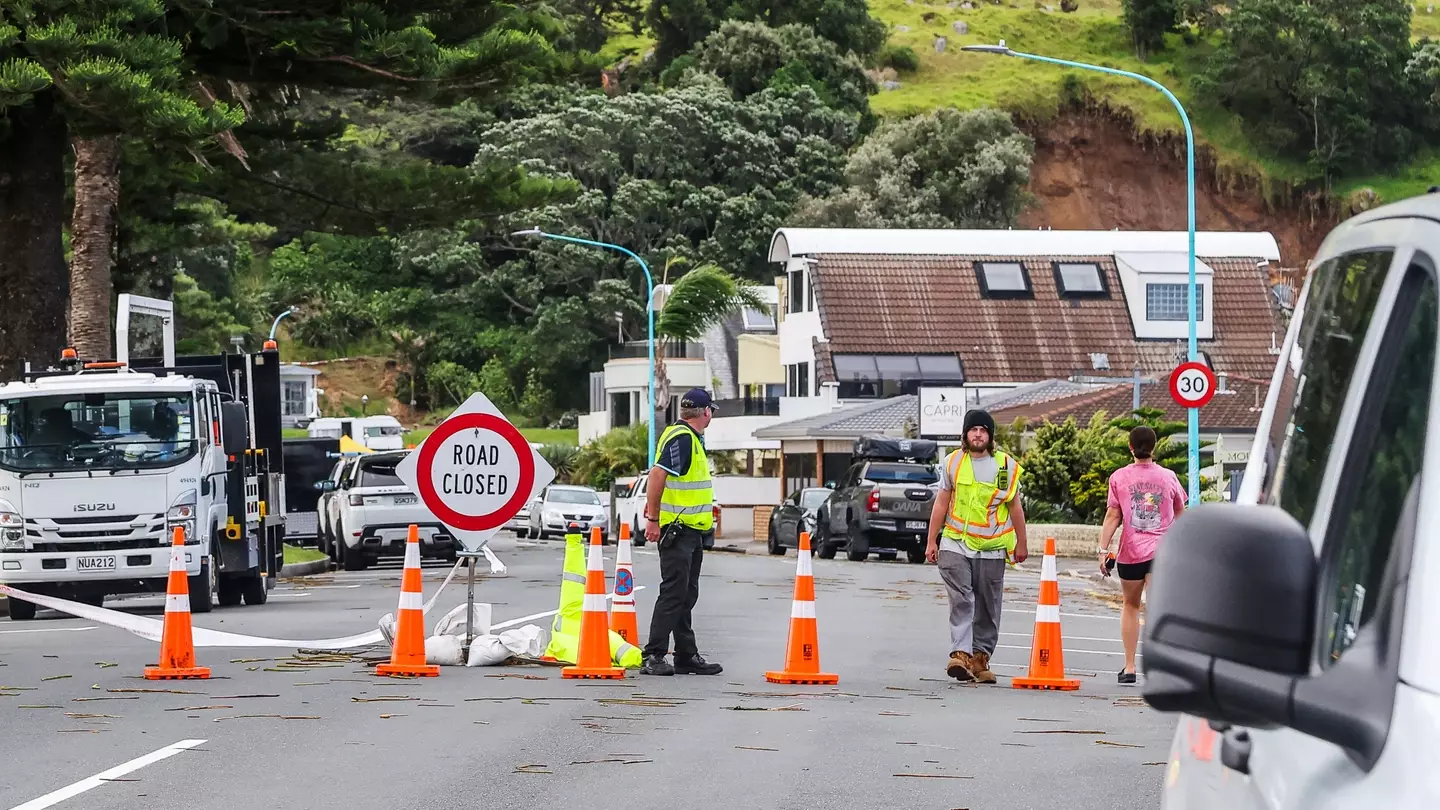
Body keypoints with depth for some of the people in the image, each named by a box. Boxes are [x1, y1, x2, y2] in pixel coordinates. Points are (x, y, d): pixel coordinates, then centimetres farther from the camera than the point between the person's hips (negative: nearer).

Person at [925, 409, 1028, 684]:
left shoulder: (1006, 465, 4)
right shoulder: (953, 462, 6)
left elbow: (1015, 507, 11)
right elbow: (941, 503, 10)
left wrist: (1021, 544, 11)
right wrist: (932, 541, 7)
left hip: (991, 549, 1)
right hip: (956, 545, -1)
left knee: (988, 608, 4)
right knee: (961, 600, -14)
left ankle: (980, 657, 11)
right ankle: (961, 653, -22)